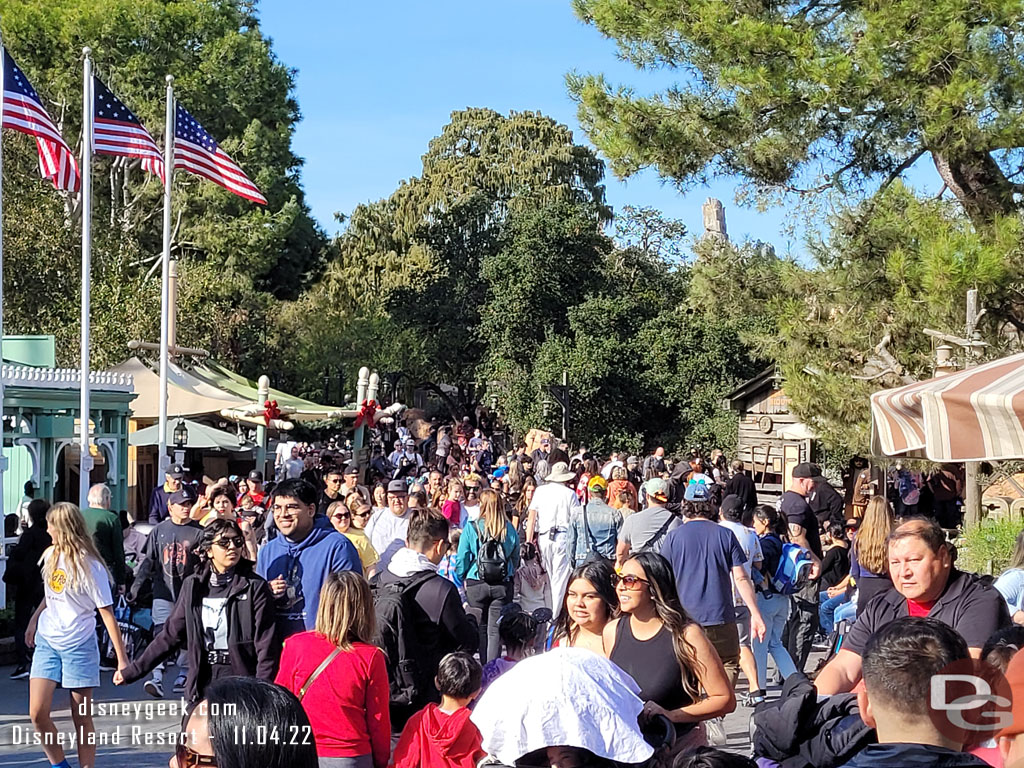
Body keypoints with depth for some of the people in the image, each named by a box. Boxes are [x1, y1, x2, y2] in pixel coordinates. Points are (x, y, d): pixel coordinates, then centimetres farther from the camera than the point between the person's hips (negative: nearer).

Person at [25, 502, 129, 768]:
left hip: (79, 645, -5)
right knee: (38, 712, -4)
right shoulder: (51, 555, 4)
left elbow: (106, 612, -14)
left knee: (82, 718, 2)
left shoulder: (89, 566, -15)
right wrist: (34, 619, 18)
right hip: (47, 642, 5)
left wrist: (122, 658, -15)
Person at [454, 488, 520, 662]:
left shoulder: (471, 528, -8)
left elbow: (462, 558, -5)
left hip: (477, 584, -1)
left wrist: (463, 578, 11)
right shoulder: (509, 529, -2)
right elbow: (516, 558, 7)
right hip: (503, 585, 1)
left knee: (481, 627, 14)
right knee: (496, 629, 4)